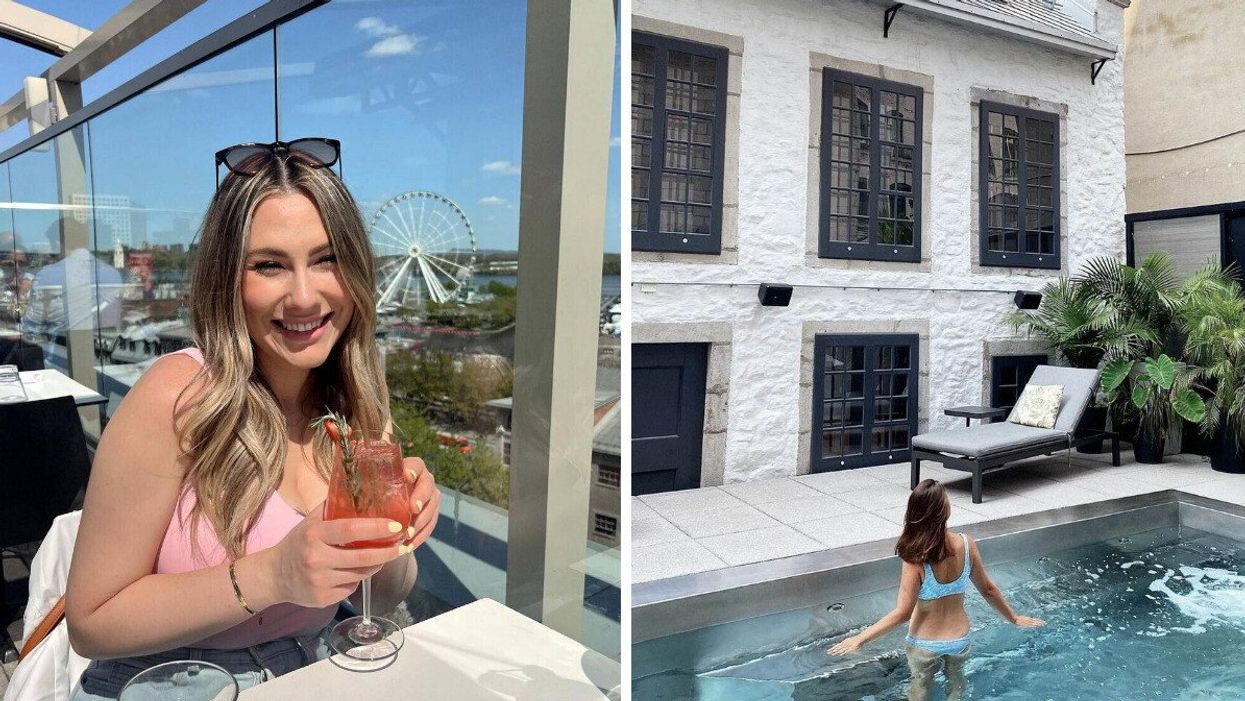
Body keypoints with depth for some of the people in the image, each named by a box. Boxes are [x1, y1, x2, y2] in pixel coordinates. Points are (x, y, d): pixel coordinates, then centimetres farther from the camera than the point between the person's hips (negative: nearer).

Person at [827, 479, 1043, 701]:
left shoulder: (916, 558, -29)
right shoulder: (966, 545, -18)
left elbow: (902, 613, -26)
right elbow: (988, 590, -4)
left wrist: (860, 638, -19)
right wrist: (1014, 618, 14)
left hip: (925, 643, -3)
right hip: (960, 638, 3)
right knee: (956, 683, 32)